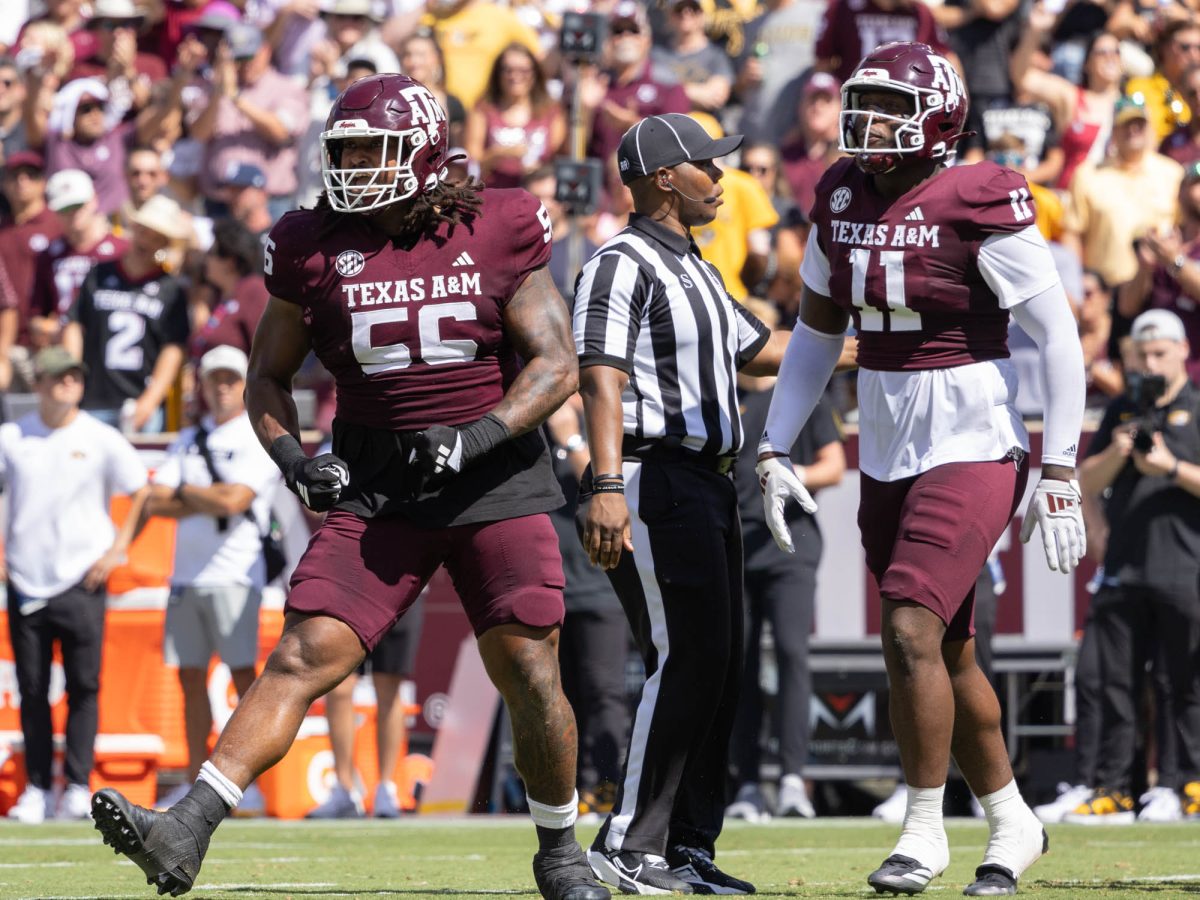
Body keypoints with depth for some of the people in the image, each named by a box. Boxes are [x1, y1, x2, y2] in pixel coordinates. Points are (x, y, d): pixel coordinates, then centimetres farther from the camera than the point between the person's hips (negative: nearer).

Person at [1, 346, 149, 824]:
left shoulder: (101, 440, 0)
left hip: (82, 583, -2)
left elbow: (142, 492, 6)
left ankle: (77, 786, -1)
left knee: (84, 686, -5)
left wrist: (117, 548, -4)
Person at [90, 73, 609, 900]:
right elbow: (269, 376, 13)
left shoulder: (498, 233, -3)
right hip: (375, 489, 1)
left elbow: (556, 364, -3)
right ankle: (187, 831, -22)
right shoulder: (316, 248, 3)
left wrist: (475, 437, -17)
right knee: (305, 656, -12)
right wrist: (292, 460, -6)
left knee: (530, 674, -5)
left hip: (496, 483, -1)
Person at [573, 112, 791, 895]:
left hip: (709, 485, 10)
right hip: (656, 483, -10)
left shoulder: (698, 272, 20)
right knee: (685, 661, -12)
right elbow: (602, 378, -22)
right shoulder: (622, 266, -11)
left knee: (718, 669, 10)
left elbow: (761, 352, 32)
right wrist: (607, 485, -32)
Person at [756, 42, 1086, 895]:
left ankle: (925, 828, -3)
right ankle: (1012, 820, 30)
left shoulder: (978, 209, -15)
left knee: (912, 634, -17)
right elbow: (817, 331, 16)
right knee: (948, 653, 14)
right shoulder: (844, 202, 5)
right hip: (887, 456, 7)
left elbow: (1059, 337, -12)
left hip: (973, 450, -7)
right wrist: (775, 450, 11)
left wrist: (1061, 472, -15)